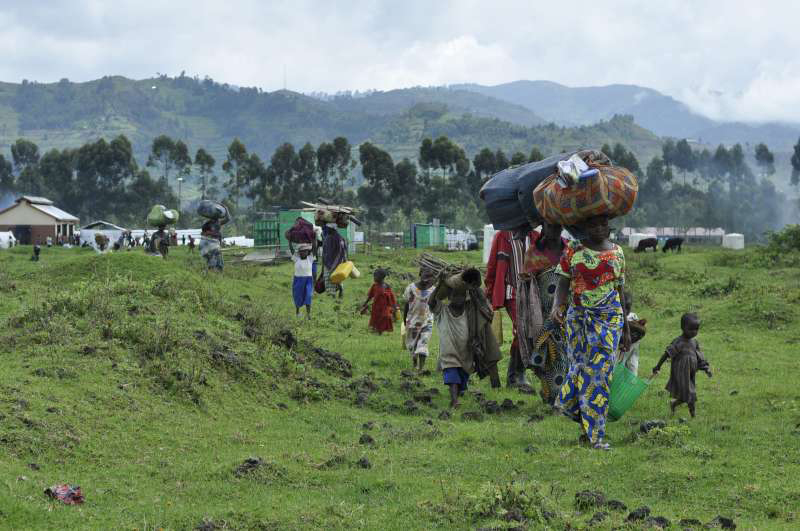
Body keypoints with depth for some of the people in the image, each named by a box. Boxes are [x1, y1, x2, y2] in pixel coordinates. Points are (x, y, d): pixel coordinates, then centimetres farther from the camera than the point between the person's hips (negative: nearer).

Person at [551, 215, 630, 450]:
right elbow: (563, 284, 1)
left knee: (600, 372, -5)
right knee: (580, 367, -2)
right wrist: (556, 306, -21)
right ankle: (590, 427, 16)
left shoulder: (617, 252, 7)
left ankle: (595, 433, 0)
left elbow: (620, 290, 12)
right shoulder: (573, 251, 2)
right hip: (578, 316, -1)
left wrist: (626, 329, 14)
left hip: (609, 317, 1)